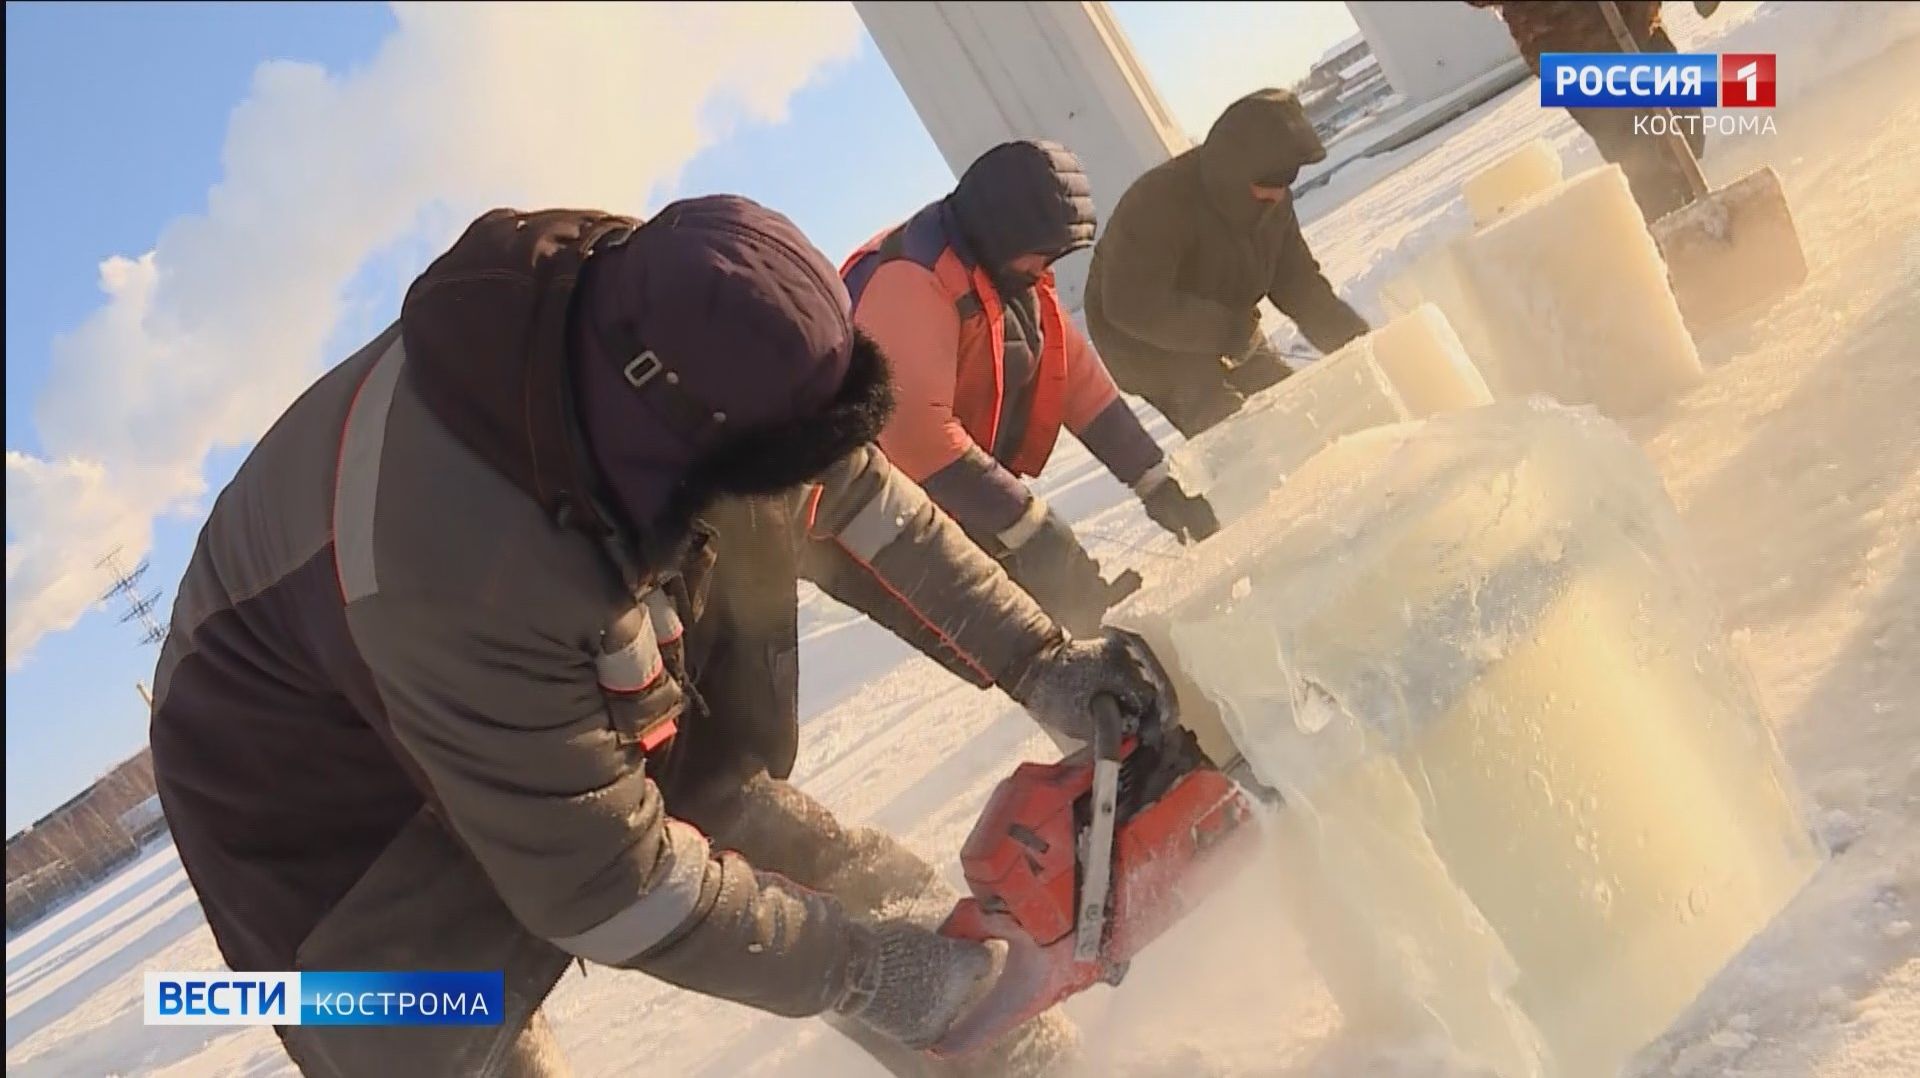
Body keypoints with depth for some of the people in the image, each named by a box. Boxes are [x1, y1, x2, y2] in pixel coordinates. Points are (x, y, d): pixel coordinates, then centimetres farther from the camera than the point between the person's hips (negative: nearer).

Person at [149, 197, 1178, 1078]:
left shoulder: (648, 317, -25)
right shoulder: (456, 565, -44)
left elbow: (855, 504, -8)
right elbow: (603, 883, -32)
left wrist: (1041, 660, -9)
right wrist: (857, 966, -23)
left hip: (567, 703, 6)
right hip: (322, 799, -6)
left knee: (848, 877, 9)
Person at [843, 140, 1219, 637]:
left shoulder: (1014, 274, 6)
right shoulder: (912, 281, -26)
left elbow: (1081, 379, 8)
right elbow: (915, 431, -34)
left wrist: (1156, 482, 3)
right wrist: (1025, 522, -32)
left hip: (968, 500, 9)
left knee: (1083, 603, 6)